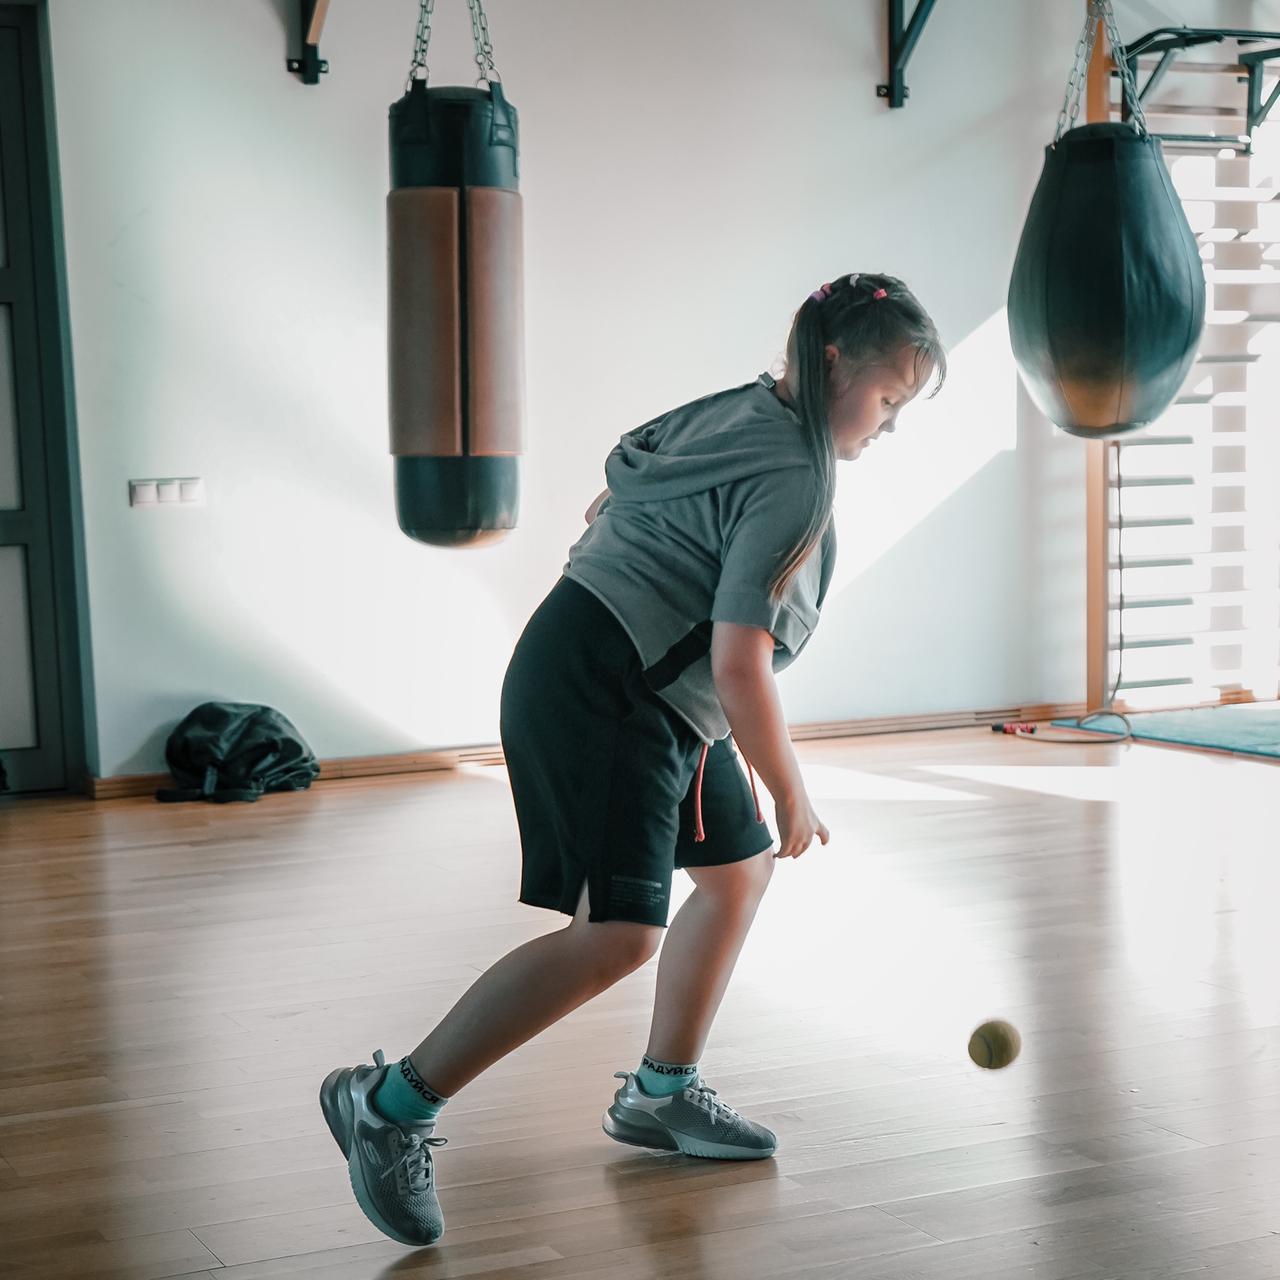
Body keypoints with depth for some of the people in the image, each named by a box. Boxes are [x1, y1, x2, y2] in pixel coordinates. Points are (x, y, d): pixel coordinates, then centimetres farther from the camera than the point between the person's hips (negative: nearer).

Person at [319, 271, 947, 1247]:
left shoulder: (734, 409, 10)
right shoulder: (796, 480, -18)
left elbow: (608, 504, 20)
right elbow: (741, 668, -22)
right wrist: (792, 797, -10)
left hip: (659, 699, 11)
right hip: (603, 690, -11)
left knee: (739, 871, 19)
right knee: (617, 932, -19)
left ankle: (661, 1093, 31)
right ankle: (393, 1104, -12)